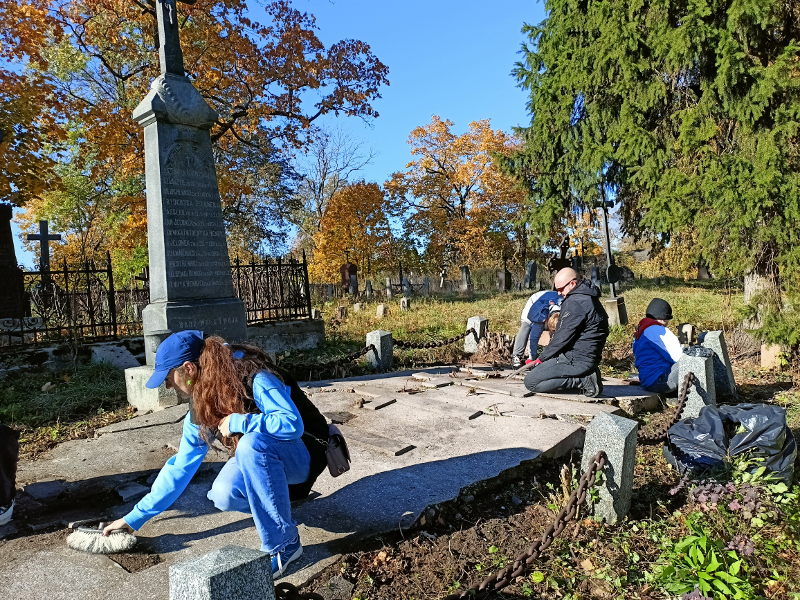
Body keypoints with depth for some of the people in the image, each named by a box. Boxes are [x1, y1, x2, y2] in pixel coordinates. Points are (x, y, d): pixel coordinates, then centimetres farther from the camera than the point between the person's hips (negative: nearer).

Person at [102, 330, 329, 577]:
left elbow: (292, 423, -37)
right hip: (259, 459, 6)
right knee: (224, 495, -25)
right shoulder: (201, 408, -3)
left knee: (252, 442, -37)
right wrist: (135, 517, 7)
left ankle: (284, 543, -24)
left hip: (302, 453, -6)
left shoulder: (254, 378, -26)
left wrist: (236, 422, -31)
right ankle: (279, 499, 7)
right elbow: (181, 466, 5)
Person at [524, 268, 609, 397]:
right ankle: (586, 375, 8)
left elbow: (562, 338, -18)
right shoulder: (589, 299, 13)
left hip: (577, 360, -11)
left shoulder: (575, 303, -19)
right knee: (536, 371, 23)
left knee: (531, 382, -11)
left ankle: (583, 380, -12)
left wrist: (541, 358, -4)